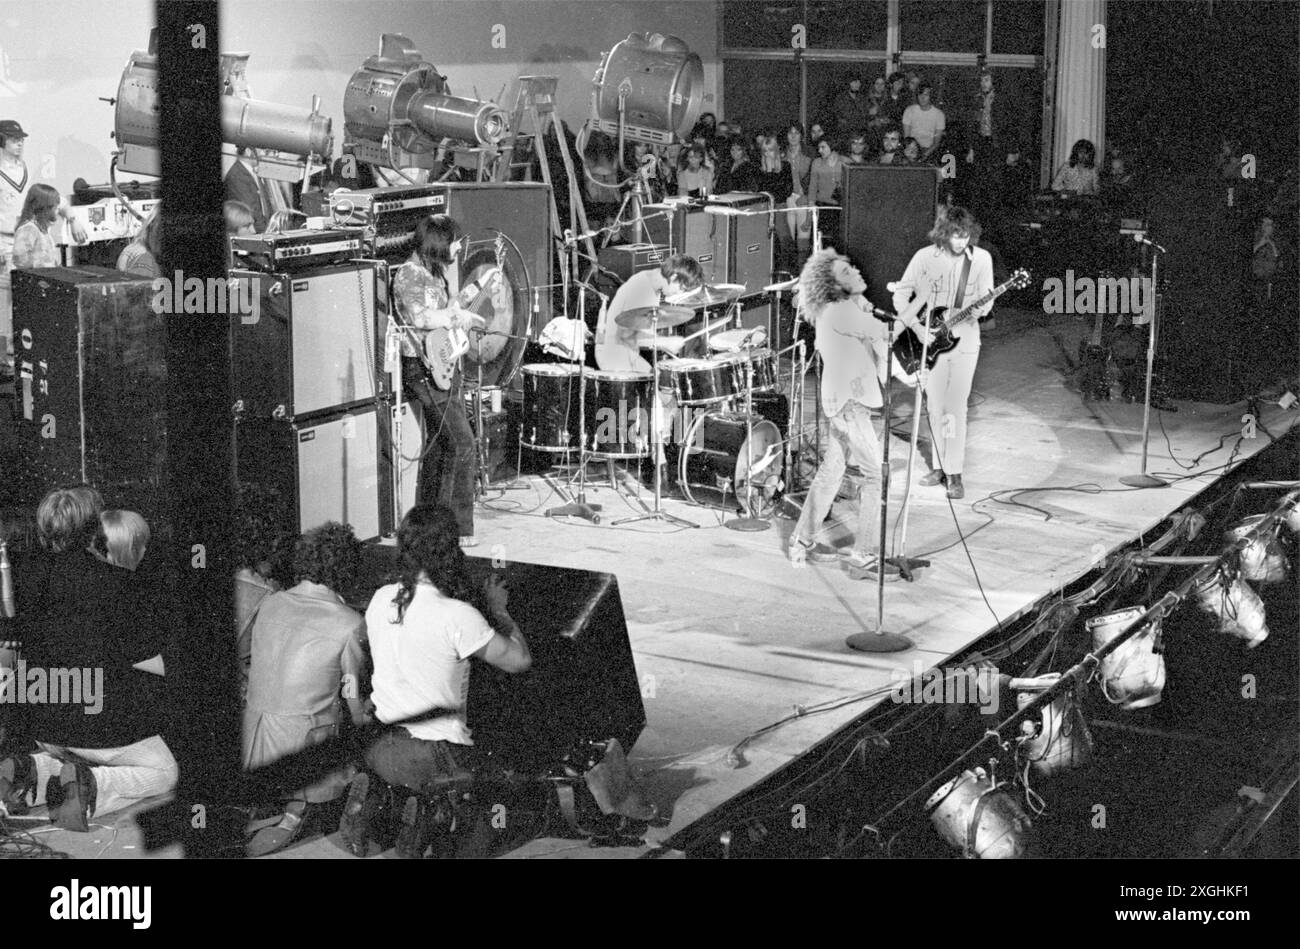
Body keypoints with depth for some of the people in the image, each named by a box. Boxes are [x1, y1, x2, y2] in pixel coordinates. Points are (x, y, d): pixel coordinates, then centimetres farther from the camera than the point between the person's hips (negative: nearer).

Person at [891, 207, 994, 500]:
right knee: (935, 407, 7)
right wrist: (917, 328, -9)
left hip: (964, 341, -1)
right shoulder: (925, 257, -4)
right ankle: (939, 466, 20)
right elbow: (900, 296, 0)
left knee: (955, 409, -6)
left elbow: (986, 300, 1)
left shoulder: (981, 259, -2)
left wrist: (977, 309, -22)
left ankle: (954, 473, -1)